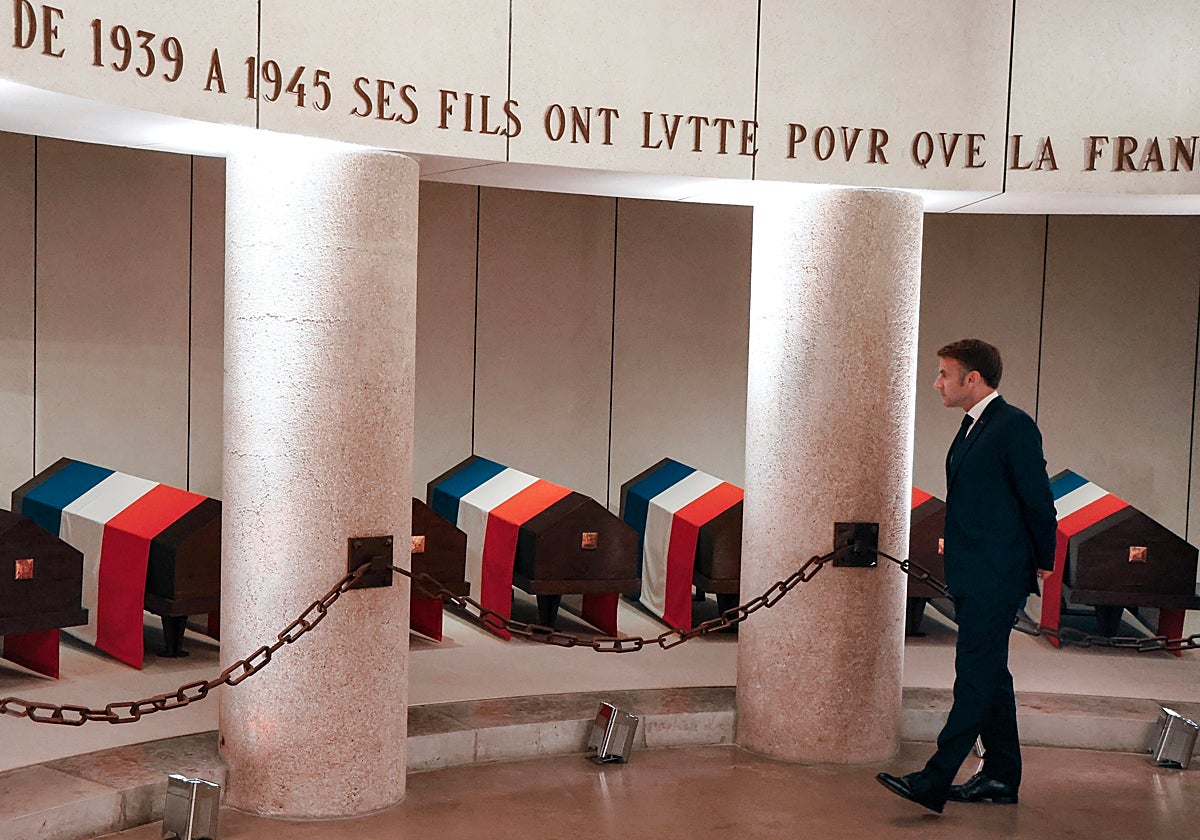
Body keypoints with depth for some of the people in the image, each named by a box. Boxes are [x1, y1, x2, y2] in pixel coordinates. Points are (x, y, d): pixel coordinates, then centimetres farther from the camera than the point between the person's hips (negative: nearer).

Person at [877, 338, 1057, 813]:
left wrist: (1041, 563, -3)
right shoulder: (973, 426, 16)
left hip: (997, 579, -10)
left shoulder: (1014, 426, -13)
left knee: (975, 678, -8)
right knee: (988, 676, 14)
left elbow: (1039, 502, -11)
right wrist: (954, 540, 14)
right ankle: (1001, 777, 24)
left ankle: (933, 783, -11)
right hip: (971, 578, 10)